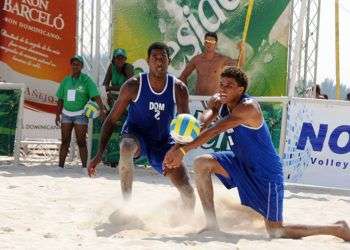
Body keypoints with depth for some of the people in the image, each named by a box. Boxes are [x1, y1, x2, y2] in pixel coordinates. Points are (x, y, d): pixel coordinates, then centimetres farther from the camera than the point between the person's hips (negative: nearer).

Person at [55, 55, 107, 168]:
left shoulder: (86, 80, -6)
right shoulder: (66, 80, 8)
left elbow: (96, 95, -18)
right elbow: (60, 99, 14)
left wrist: (102, 109, -32)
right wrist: (58, 115, 12)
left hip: (80, 114, -4)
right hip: (66, 114, 4)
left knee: (81, 142, -4)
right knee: (65, 141, 5)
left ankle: (84, 166, 0)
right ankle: (60, 166, 8)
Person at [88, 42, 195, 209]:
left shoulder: (178, 89, -10)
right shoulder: (133, 86, -16)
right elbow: (111, 120, -10)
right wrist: (99, 154, -19)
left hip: (163, 142, 2)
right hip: (135, 135, -2)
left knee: (187, 191, -8)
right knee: (126, 148, -41)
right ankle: (126, 205, -32)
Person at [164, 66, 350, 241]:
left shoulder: (248, 107, -28)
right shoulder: (218, 102, -3)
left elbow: (215, 130, -38)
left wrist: (183, 150, -45)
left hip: (266, 173, -8)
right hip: (242, 164, 8)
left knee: (275, 232, -5)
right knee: (201, 164, -10)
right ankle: (212, 224, -2)